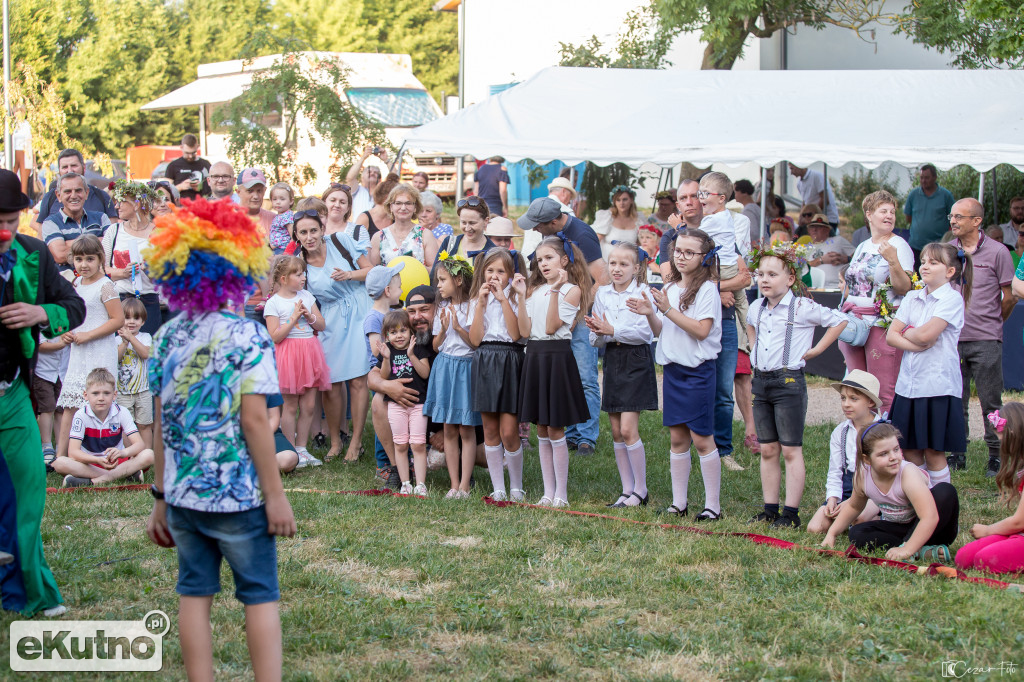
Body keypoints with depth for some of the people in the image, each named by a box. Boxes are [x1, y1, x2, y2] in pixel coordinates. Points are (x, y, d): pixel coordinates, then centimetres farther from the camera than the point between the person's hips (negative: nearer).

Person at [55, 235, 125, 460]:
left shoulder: (105, 286, -11)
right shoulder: (77, 284, 11)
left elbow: (118, 319, -16)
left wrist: (87, 335, -16)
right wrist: (67, 331, 6)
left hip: (100, 355, -7)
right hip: (77, 354, 7)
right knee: (69, 406, 6)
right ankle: (61, 455, 9)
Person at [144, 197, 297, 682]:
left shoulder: (167, 338, 4)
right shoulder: (246, 336, -11)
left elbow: (161, 424, 5)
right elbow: (254, 420, -15)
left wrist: (161, 497, 11)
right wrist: (275, 495, -10)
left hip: (182, 493, 5)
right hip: (238, 494, -4)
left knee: (195, 593, 11)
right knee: (259, 595, 5)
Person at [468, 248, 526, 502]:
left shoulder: (516, 297, 2)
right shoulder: (477, 299, 11)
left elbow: (515, 333, -13)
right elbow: (475, 339, -2)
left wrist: (503, 299, -13)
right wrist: (481, 303, -6)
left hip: (509, 362, -3)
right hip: (484, 363, 3)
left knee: (509, 431, -7)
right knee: (490, 430, 5)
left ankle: (516, 488, 7)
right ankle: (498, 488, 11)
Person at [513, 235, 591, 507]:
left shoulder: (572, 290, -4)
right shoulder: (535, 290, 12)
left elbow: (551, 327, -14)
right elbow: (525, 330, 1)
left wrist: (554, 291, -19)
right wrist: (521, 296, -4)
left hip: (557, 358, -6)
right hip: (534, 357, 6)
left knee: (555, 430, -4)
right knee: (542, 431, 9)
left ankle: (561, 494, 3)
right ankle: (548, 492, 15)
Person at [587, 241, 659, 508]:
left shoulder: (643, 293, -7)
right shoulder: (602, 294, 8)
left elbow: (646, 333, -16)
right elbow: (596, 341, 9)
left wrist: (613, 331, -21)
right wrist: (598, 332, -14)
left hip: (636, 362, -6)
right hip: (612, 361, 6)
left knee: (628, 429, -10)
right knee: (616, 432, 7)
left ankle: (641, 490, 2)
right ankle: (627, 490, 15)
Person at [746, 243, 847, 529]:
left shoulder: (803, 307, -9)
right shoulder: (757, 309, 10)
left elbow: (839, 321, -4)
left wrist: (815, 350, -5)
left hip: (789, 382, -6)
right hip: (761, 381, 6)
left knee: (791, 451, -2)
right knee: (767, 451, 10)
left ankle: (791, 513, 0)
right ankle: (770, 508, 16)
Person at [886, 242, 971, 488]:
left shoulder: (952, 299, -7)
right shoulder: (912, 298, 12)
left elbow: (926, 334, -18)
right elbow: (891, 335, 4)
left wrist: (907, 333, 1)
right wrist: (916, 344, -11)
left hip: (937, 384, -6)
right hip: (909, 382, 6)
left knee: (934, 451, -1)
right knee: (909, 450, 7)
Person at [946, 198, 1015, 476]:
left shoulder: (997, 252, -3)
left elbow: (1010, 297, 3)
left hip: (986, 340, -3)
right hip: (952, 337, 3)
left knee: (990, 401, 0)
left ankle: (996, 455, 8)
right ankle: (957, 453, 16)